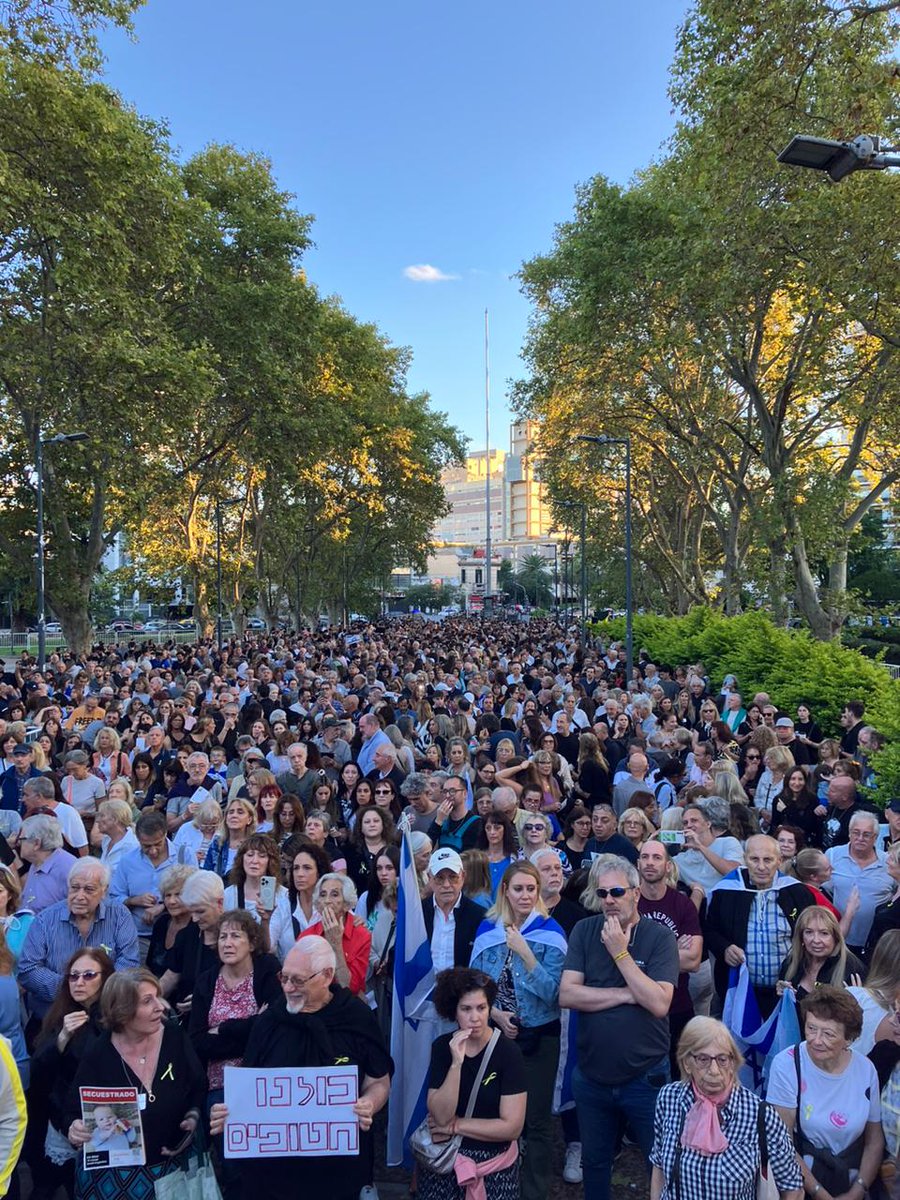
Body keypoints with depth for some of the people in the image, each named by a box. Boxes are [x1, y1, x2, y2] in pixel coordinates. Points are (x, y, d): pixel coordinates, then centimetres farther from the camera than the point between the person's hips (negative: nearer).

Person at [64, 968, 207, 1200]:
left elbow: (199, 1088, 2)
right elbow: (72, 1113, -6)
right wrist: (75, 1130, -27)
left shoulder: (176, 1038, -10)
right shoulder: (97, 1056, -14)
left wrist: (193, 1118, -14)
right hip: (110, 1176, -2)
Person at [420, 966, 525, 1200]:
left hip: (495, 1165, -2)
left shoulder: (507, 1051, -15)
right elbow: (441, 1116, -16)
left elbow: (512, 1127, -19)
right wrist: (456, 1064, -28)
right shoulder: (442, 1047, -8)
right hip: (443, 1162, 2)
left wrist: (455, 1125, -13)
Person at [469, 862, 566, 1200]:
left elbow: (552, 992, -18)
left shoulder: (550, 931, -11)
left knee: (535, 1119, 6)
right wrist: (494, 1013, -13)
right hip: (496, 1033, 3)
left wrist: (524, 951, -27)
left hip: (539, 1036, -3)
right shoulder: (487, 928, -2)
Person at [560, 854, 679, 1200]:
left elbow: (658, 1003, -23)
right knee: (594, 1163, 22)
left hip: (645, 1077, -2)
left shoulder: (660, 936, -13)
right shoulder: (585, 931, -6)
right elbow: (567, 995, -14)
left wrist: (620, 952, -23)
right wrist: (626, 994, -19)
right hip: (591, 1076, 3)